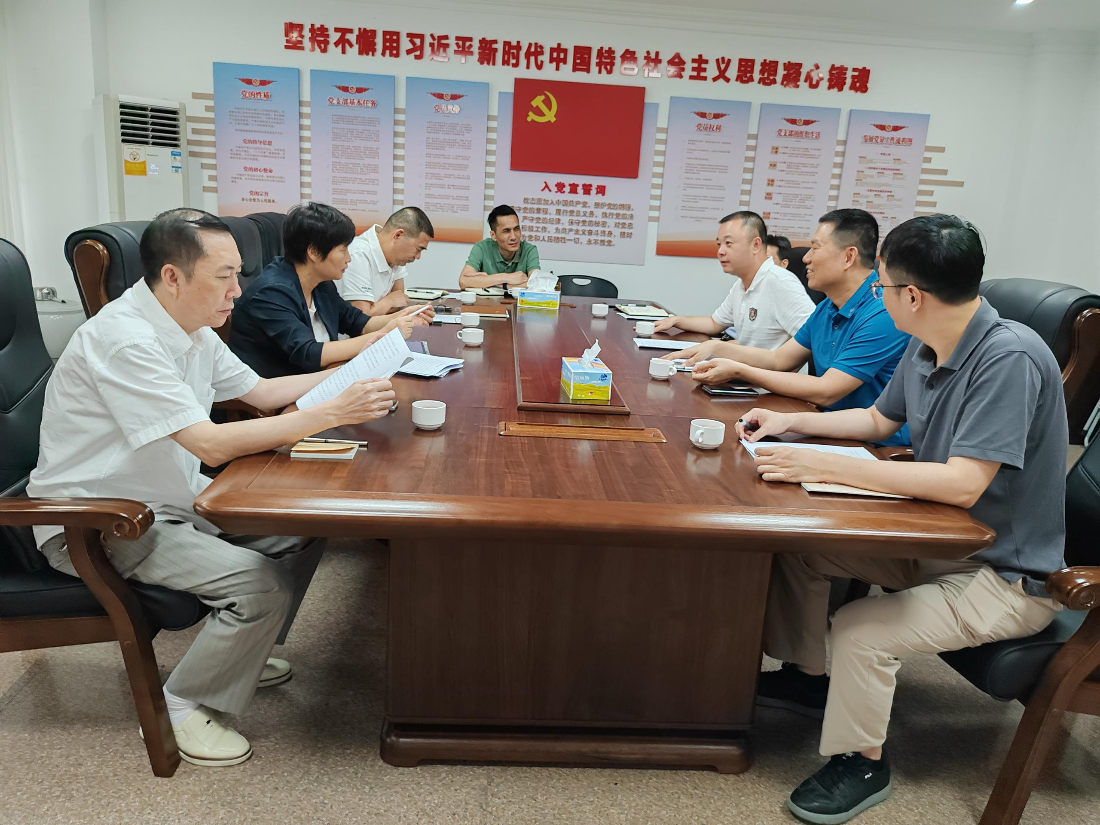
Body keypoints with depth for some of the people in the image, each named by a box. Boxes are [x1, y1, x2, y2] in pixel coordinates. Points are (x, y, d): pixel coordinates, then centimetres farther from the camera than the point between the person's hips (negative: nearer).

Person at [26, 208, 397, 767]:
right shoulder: (124, 339, -27)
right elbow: (213, 444, -32)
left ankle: (242, 652, 20)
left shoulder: (189, 327, 3)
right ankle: (182, 704, 1)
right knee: (258, 583, -24)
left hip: (173, 496, 9)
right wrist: (332, 412, -31)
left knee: (304, 530, 1)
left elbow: (259, 391, 13)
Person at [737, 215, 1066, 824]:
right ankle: (806, 677, 26)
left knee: (860, 630, -25)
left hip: (1007, 574, -8)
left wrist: (826, 466, -33)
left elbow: (962, 484, -34)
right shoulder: (924, 347, -2)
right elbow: (878, 419, 16)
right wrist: (789, 423, 6)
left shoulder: (1010, 359, -28)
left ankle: (861, 764, 5)